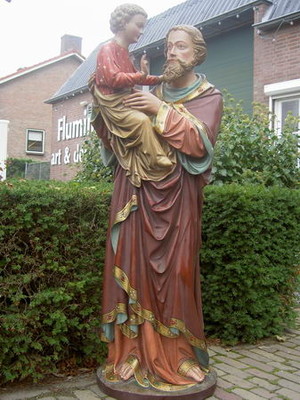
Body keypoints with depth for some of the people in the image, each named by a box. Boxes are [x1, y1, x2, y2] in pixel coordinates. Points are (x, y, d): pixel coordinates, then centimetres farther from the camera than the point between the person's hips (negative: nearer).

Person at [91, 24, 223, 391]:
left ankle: (176, 357, 11)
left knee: (172, 274, -3)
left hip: (175, 197, -3)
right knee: (132, 268, 0)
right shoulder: (150, 94, 17)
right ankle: (133, 353, 10)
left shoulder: (208, 97, 8)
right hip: (135, 195, 3)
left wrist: (161, 111, -16)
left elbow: (199, 142, -10)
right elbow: (115, 141, 15)